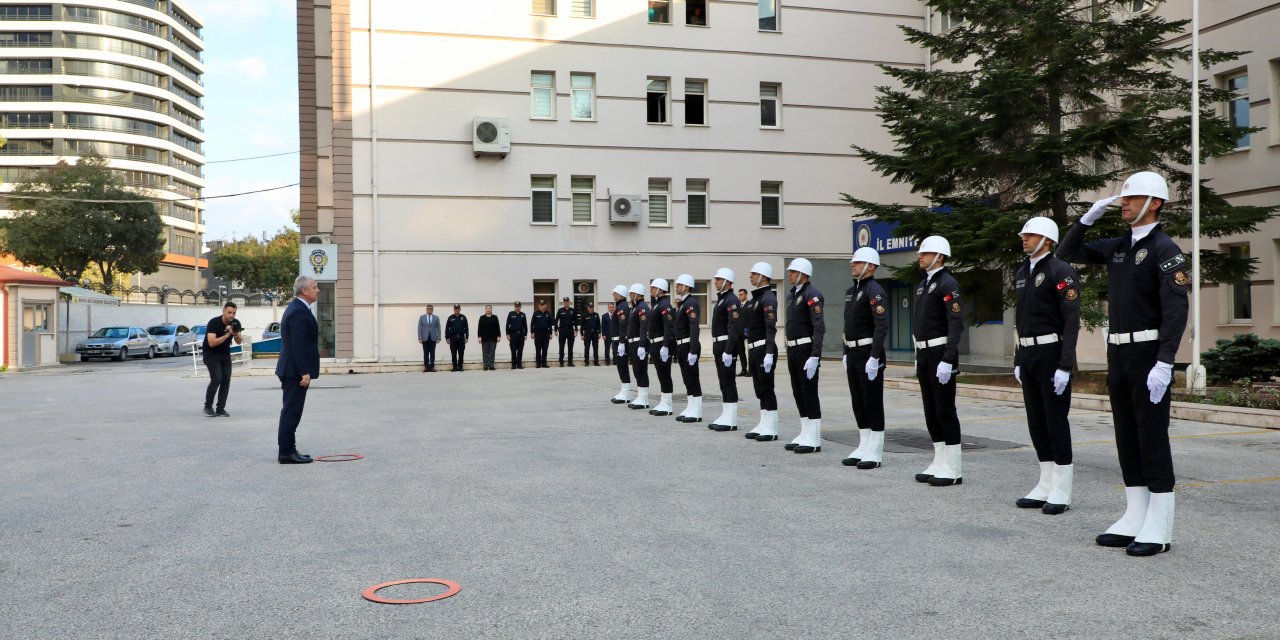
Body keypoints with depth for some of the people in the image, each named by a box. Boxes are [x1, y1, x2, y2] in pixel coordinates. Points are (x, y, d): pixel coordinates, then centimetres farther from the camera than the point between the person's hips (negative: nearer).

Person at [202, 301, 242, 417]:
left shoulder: (236, 323, -5)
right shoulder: (214, 322, -22)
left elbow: (238, 342, 2)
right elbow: (212, 343, -29)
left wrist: (236, 334, -20)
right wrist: (228, 334, -34)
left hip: (225, 354, 5)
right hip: (211, 354, -5)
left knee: (226, 380, -4)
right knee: (216, 379, -17)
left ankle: (220, 409, 4)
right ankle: (208, 406, -1)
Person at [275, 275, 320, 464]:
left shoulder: (296, 308, 16)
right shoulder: (299, 312, -17)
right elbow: (298, 345, -22)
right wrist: (305, 372, -22)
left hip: (291, 370, 11)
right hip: (295, 371, -11)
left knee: (291, 412, 14)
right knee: (291, 412, -6)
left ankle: (288, 450, 20)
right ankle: (287, 453, -2)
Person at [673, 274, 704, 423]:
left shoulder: (691, 303, -14)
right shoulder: (682, 303, 16)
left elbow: (694, 328, -22)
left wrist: (693, 351, -26)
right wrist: (677, 349, 18)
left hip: (688, 346, -10)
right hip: (681, 347, 10)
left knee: (693, 379, -5)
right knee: (687, 380, 12)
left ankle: (696, 413, -2)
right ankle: (691, 409, 18)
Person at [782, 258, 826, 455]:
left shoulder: (812, 295, -13)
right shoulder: (792, 295, 15)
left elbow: (819, 328, -19)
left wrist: (814, 357, -24)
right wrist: (789, 351, 17)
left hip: (806, 350, -9)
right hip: (793, 350, 9)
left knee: (809, 394, -5)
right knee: (798, 393, 12)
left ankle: (814, 440, 0)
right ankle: (805, 435, 19)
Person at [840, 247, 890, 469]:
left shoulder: (874, 291, -13)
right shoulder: (851, 291, 15)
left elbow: (882, 327, -21)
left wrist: (874, 358, -24)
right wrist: (846, 353, 18)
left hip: (868, 354, -9)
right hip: (853, 354, 9)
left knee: (873, 403, -2)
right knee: (858, 403, 12)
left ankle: (875, 453, 4)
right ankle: (864, 448, 21)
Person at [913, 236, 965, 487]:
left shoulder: (948, 283, -12)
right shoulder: (923, 285, 16)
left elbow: (956, 325, -19)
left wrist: (947, 360, -25)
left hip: (941, 353, -9)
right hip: (924, 353, 9)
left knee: (945, 409, -5)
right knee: (931, 411, 11)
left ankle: (953, 469, 1)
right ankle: (940, 463, 19)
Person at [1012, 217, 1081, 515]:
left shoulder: (1061, 271, -10)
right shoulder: (1021, 273, 15)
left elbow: (1072, 321, -15)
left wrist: (1065, 366, -20)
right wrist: (1018, 360, 17)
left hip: (1052, 354, -8)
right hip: (1028, 355, 8)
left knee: (1056, 419, -3)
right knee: (1036, 420, 11)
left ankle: (1061, 491, 5)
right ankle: (1046, 485, 20)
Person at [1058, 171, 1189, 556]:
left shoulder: (1165, 249, -10)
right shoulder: (1116, 247, 12)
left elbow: (1176, 310, -18)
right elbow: (1067, 253, 20)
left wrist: (1164, 364, -25)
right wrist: (1088, 218, 5)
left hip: (1149, 355, -8)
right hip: (1118, 354, 8)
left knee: (1153, 438, -4)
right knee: (1127, 436, 10)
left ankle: (1158, 529, 2)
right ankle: (1135, 519, 18)